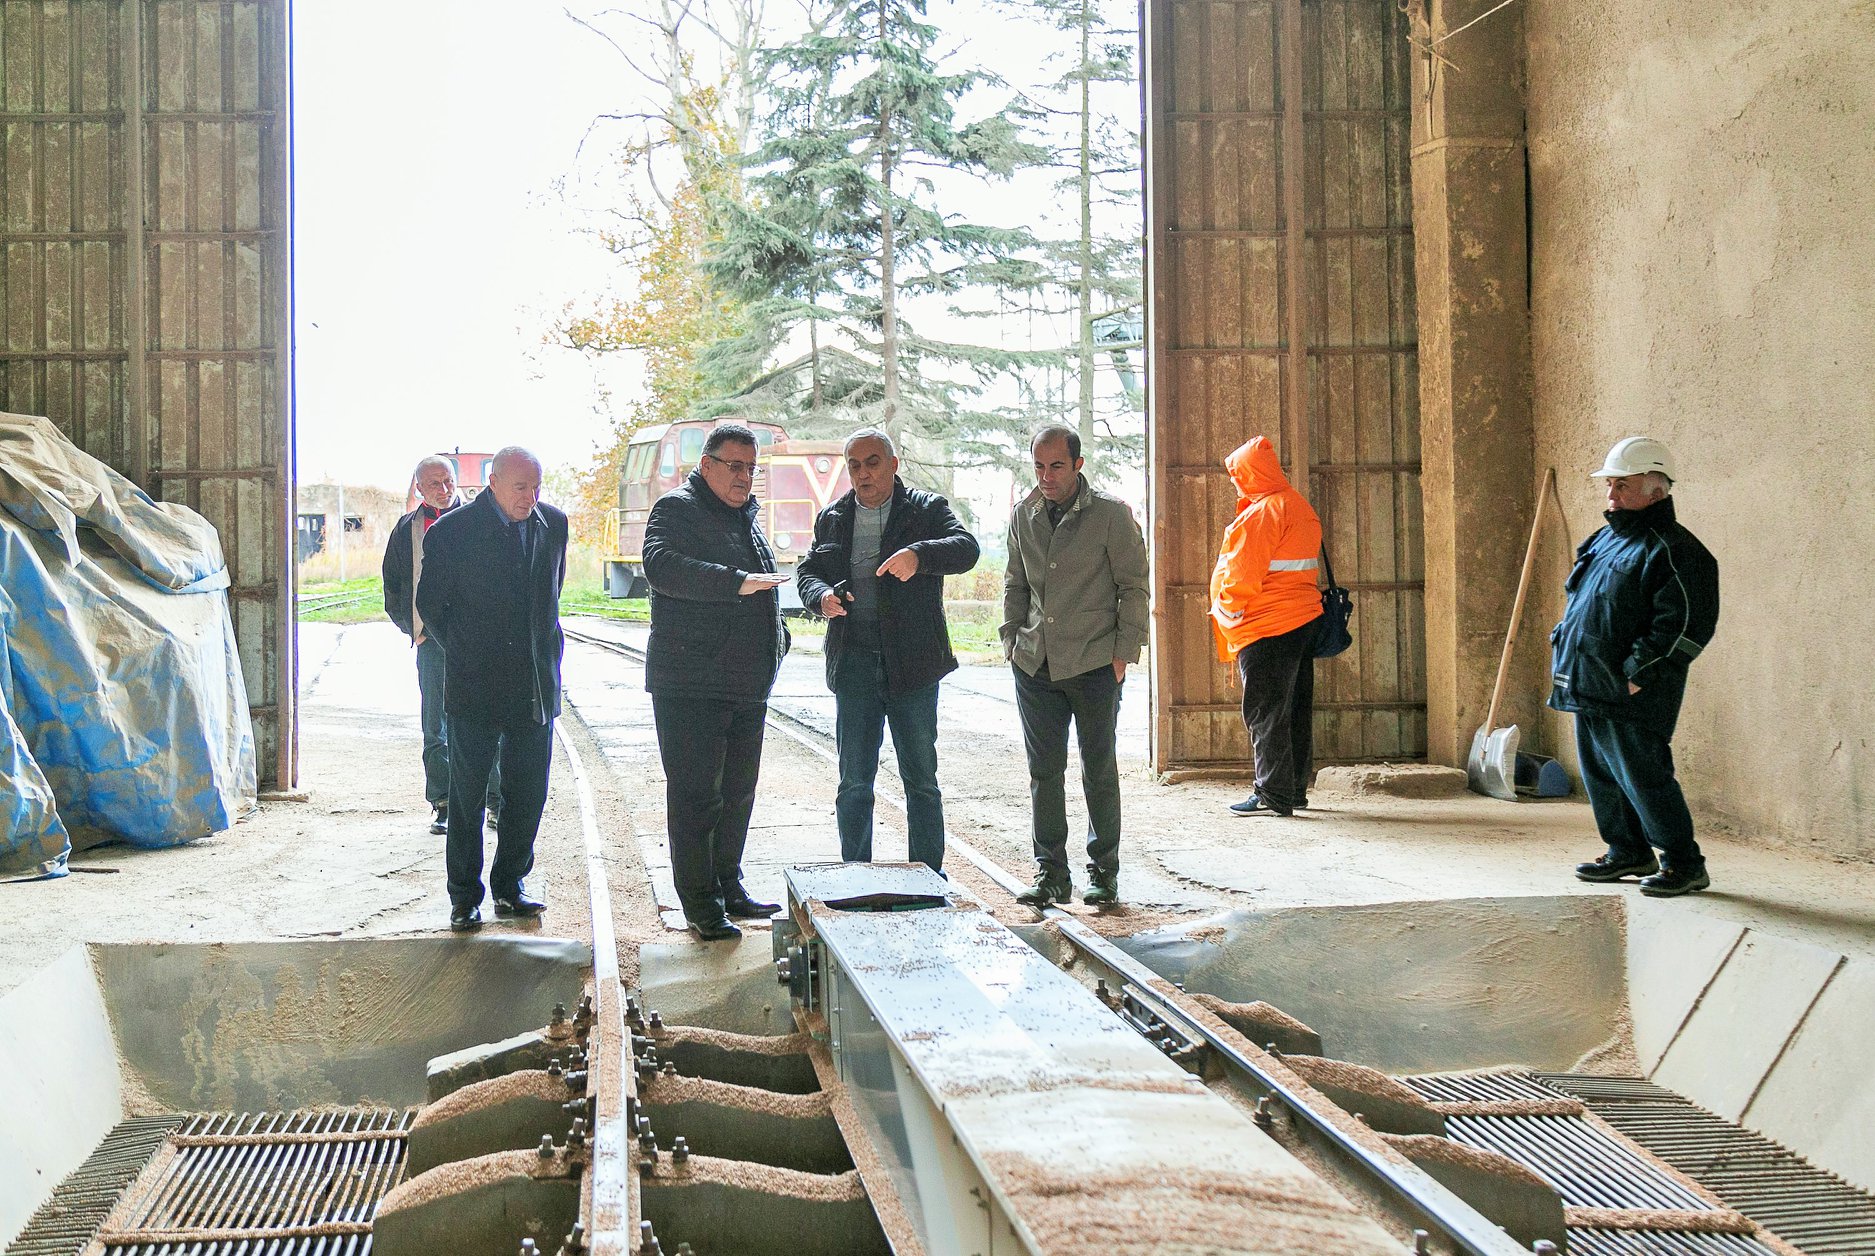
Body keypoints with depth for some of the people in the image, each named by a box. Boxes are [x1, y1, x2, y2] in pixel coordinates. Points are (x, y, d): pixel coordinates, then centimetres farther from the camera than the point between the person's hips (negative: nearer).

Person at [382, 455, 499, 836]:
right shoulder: (407, 529, 10)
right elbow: (393, 587, 17)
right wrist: (413, 628, 6)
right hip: (432, 641, 2)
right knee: (436, 729, 4)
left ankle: (498, 801, 6)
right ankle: (443, 806, 10)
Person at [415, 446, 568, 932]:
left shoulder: (553, 524, 5)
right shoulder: (451, 531, -9)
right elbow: (430, 603, 2)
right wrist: (464, 651, 2)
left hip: (536, 685, 4)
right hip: (475, 686, -4)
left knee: (528, 792, 9)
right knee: (466, 795, 4)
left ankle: (509, 886, 24)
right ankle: (464, 897, 14)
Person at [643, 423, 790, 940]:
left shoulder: (746, 518, 20)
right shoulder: (677, 508, -7)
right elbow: (662, 565, -27)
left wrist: (776, 637, 18)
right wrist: (737, 582, -33)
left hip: (748, 684, 8)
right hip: (690, 684, -8)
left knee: (738, 792, 13)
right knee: (696, 794, -5)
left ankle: (729, 887, 24)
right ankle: (700, 903, 1)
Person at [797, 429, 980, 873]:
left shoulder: (927, 510, 3)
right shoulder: (832, 519, 14)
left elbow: (965, 548, -13)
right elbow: (808, 571, 14)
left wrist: (919, 555, -33)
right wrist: (822, 596, -10)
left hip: (912, 664, -2)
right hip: (854, 664, 3)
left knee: (921, 780, 4)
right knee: (854, 782, 6)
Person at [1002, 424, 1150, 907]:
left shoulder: (1111, 513, -5)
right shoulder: (1024, 515, 9)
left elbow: (1134, 586, -3)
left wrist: (1124, 651, -8)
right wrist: (1011, 640, 11)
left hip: (1095, 664, -4)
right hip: (1035, 664, 4)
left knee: (1099, 770, 4)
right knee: (1043, 771, 6)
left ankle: (1104, 872, 16)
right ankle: (1050, 872, 14)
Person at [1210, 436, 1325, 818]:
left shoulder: (1260, 514, -15)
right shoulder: (1300, 507, 15)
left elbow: (1241, 575, -16)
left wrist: (1226, 610, -1)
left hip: (1268, 628, -10)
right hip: (1304, 618, 10)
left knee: (1266, 713, -5)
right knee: (1295, 709, 14)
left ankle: (1273, 796, -4)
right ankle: (1295, 789, 21)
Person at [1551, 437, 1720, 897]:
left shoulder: (1674, 550, -11)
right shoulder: (1605, 541, 18)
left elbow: (1684, 627, -17)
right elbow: (1577, 608, 26)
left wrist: (1637, 675, -20)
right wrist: (1562, 658, 15)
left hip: (1630, 694, -9)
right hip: (1587, 687, 9)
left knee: (1644, 778, -6)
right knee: (1601, 777, 15)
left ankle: (1685, 863, 5)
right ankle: (1628, 852, 29)